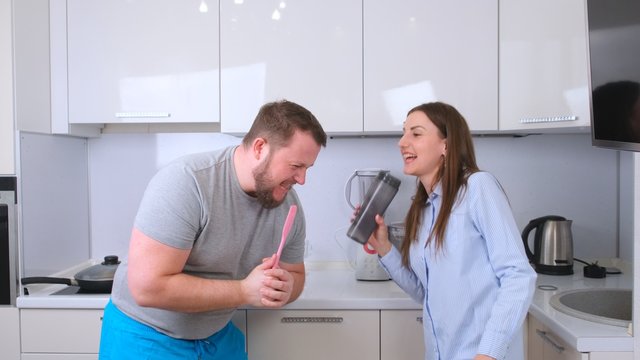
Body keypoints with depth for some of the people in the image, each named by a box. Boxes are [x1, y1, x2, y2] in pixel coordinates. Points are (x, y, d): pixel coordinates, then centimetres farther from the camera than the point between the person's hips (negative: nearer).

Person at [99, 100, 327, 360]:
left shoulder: (288, 205, -9)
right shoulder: (185, 182, -27)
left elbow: (295, 275, 5)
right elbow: (147, 287, -30)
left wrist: (286, 287, -18)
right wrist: (245, 291, -27)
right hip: (146, 335, -5)